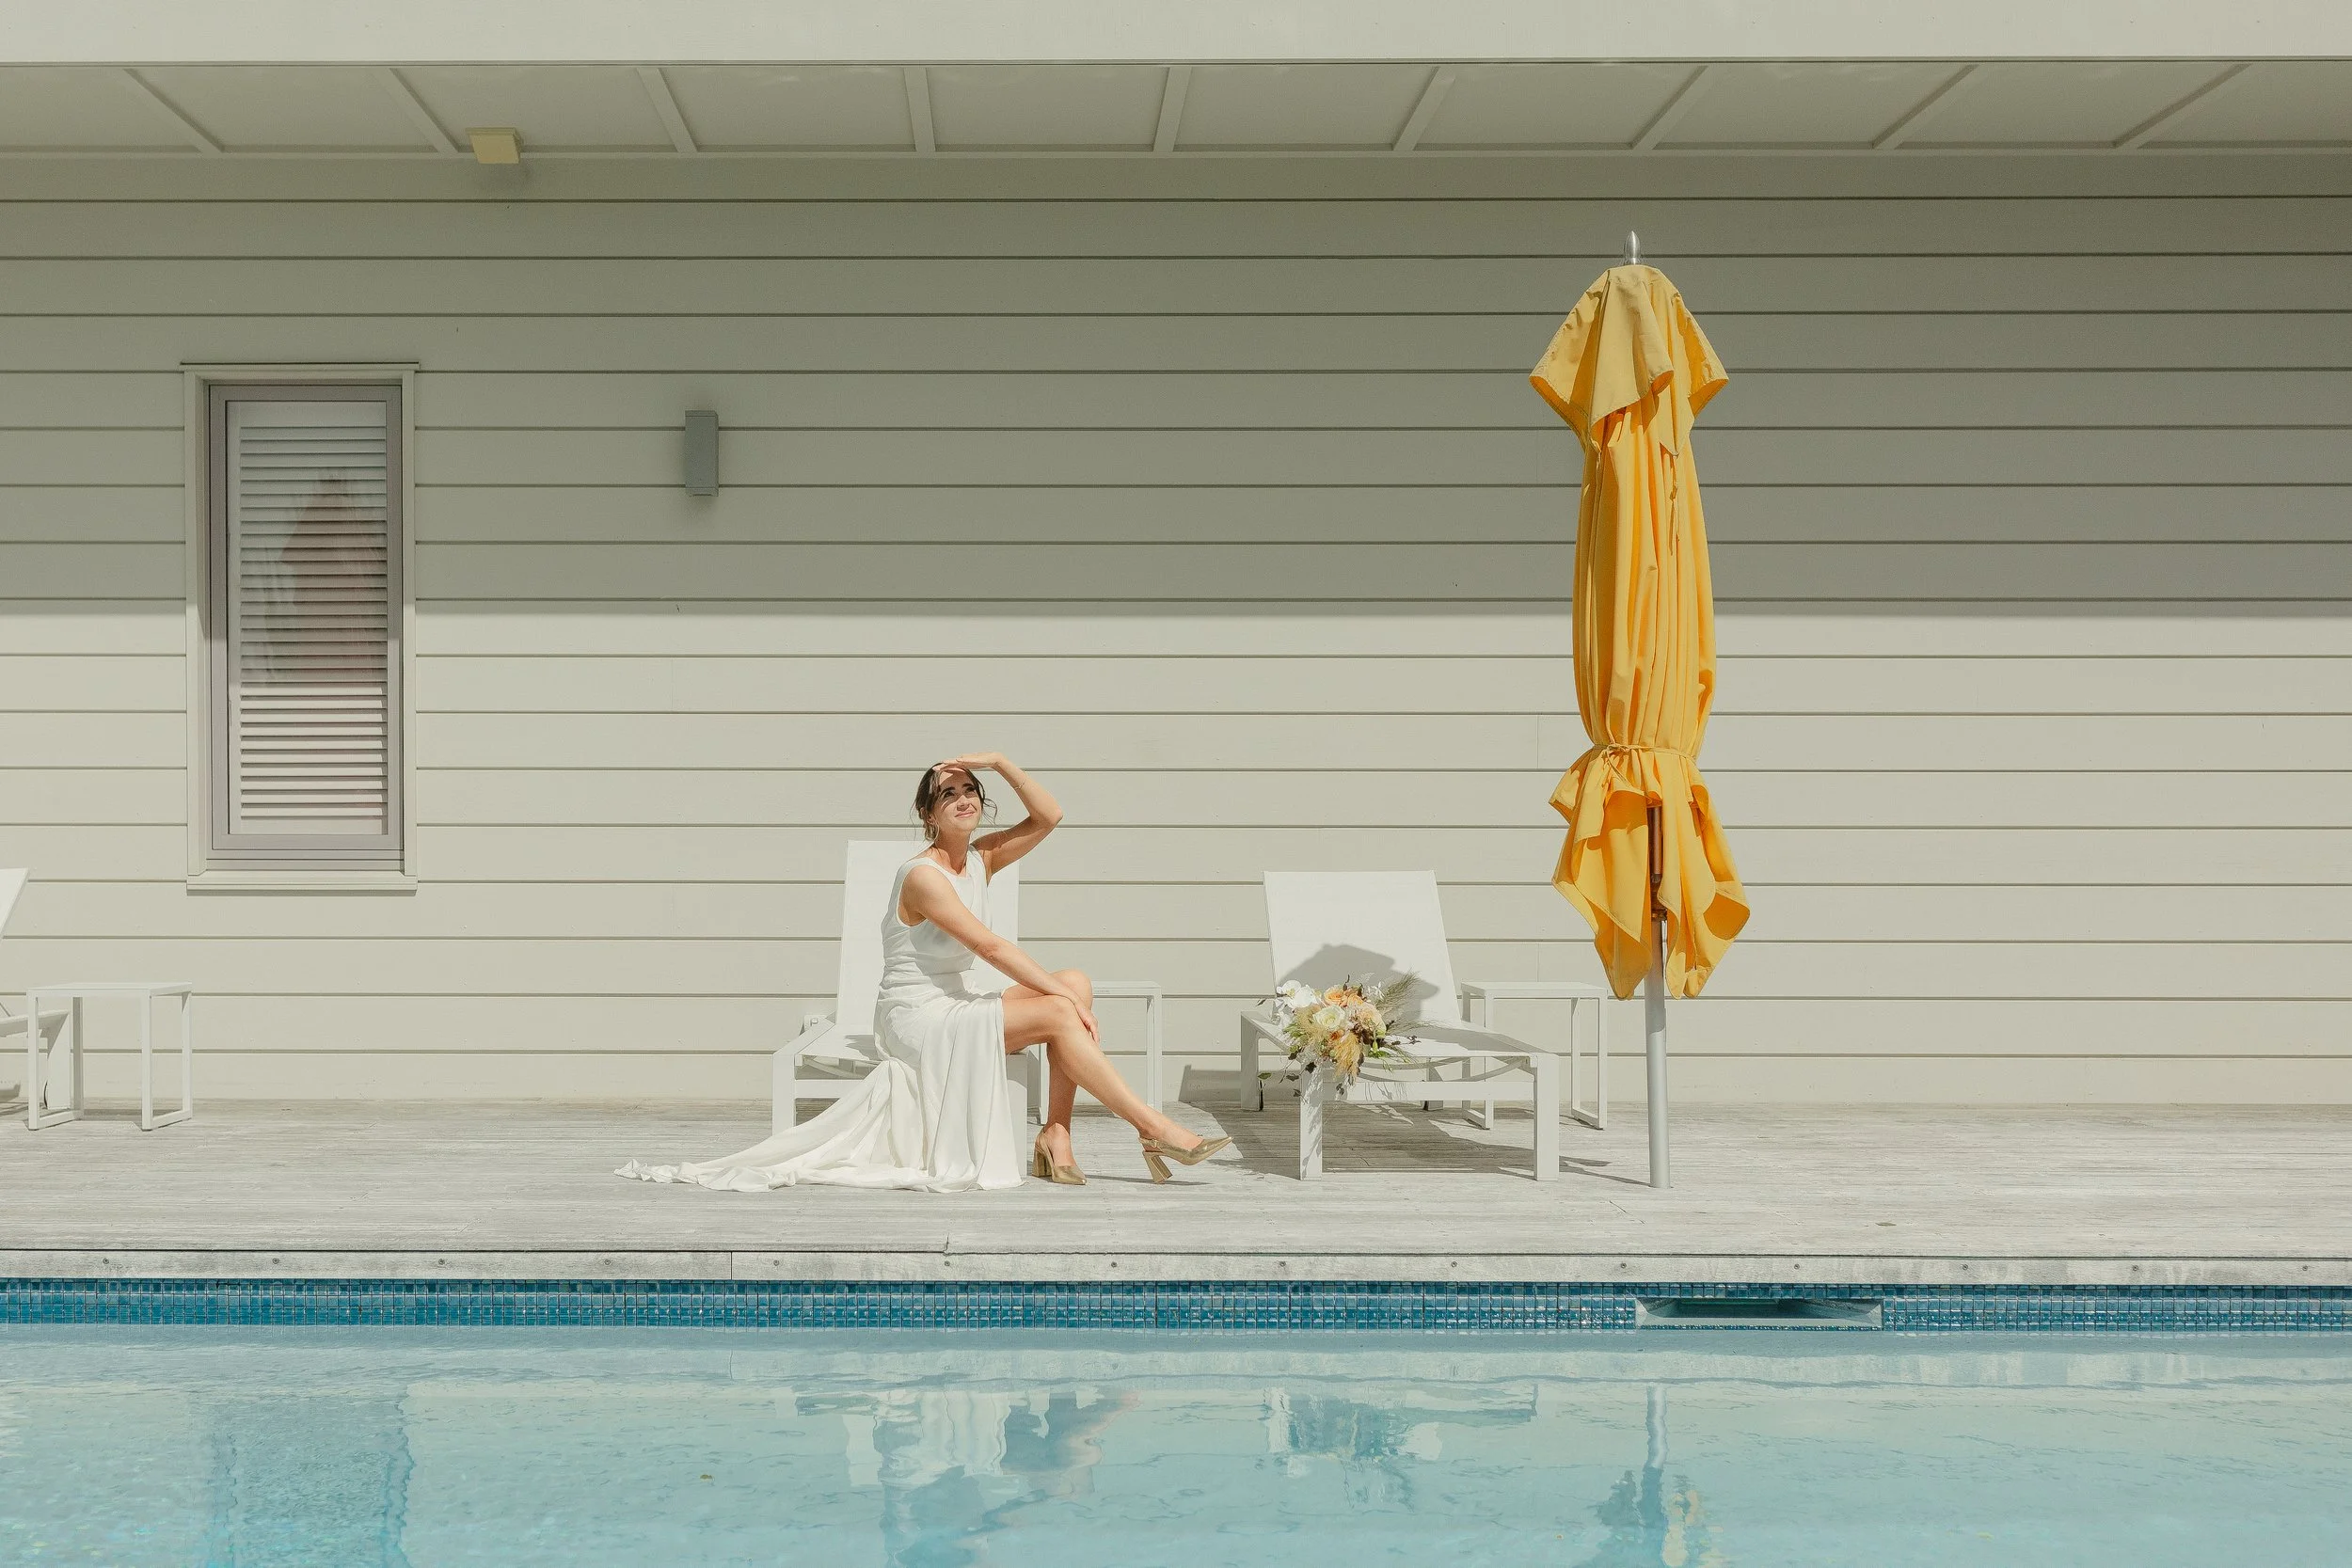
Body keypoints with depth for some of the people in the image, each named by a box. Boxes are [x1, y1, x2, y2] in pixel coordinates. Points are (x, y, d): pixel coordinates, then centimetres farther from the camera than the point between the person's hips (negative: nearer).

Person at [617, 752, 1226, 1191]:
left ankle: (1056, 1135, -14)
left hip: (957, 1010, 9)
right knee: (1059, 1010, -22)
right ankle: (1156, 1130, -18)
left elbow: (1047, 817, 5)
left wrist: (1001, 763, -6)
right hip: (914, 1017, -9)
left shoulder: (978, 860, 8)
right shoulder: (922, 876, -17)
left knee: (1075, 984, -10)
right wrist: (1064, 996, -22)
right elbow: (991, 947, -22)